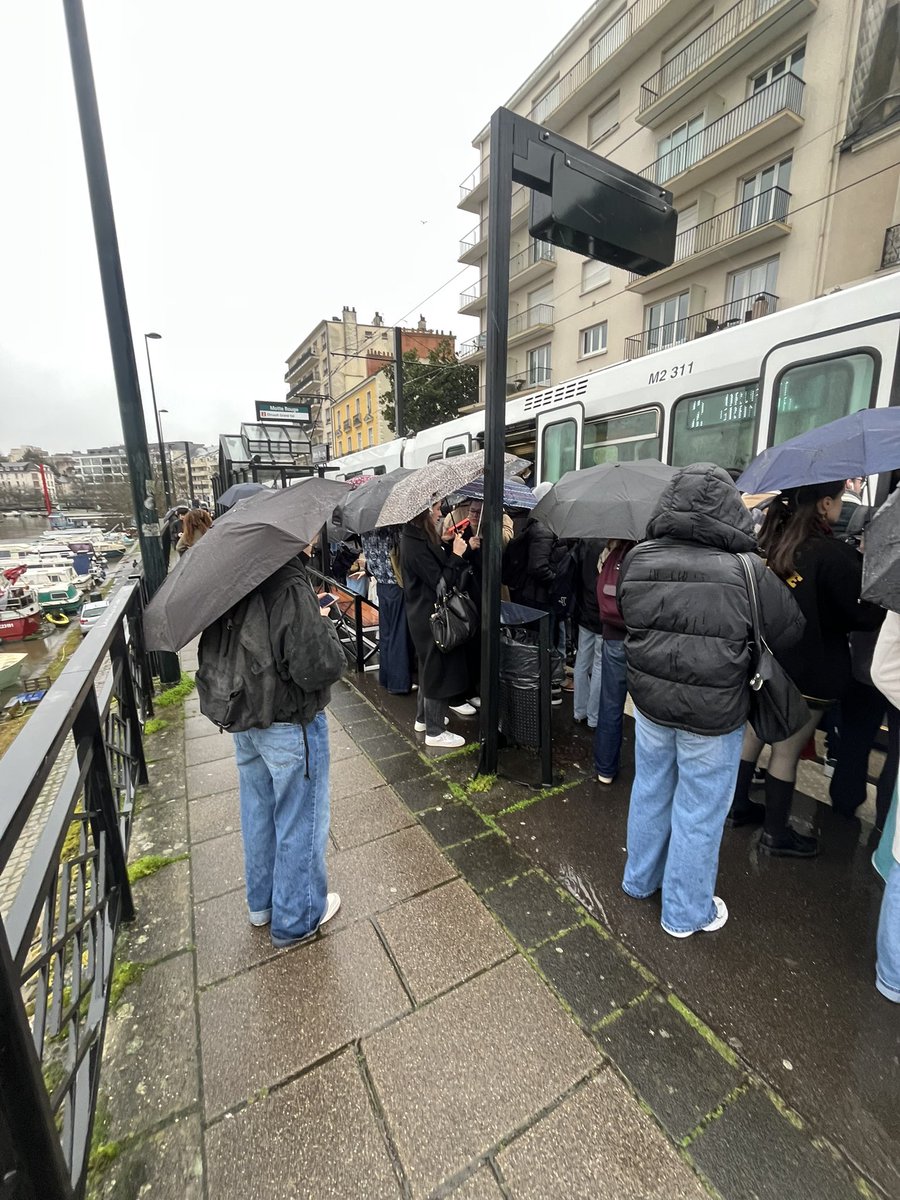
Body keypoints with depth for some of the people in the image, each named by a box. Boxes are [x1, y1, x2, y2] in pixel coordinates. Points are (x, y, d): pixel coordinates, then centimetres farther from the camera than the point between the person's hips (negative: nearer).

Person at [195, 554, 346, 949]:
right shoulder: (291, 591, -27)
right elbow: (319, 668, -27)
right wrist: (325, 629, -9)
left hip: (242, 719, 8)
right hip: (289, 726, -7)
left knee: (258, 811, 25)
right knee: (300, 820, 13)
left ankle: (261, 902, 47)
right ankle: (296, 919, 35)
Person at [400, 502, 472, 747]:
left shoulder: (418, 537, 7)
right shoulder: (417, 545, -23)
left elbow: (437, 563, 11)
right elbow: (441, 582, -24)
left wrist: (450, 546, -2)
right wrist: (456, 555, -17)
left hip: (425, 615, 10)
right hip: (430, 617, -10)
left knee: (430, 667, 22)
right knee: (438, 670, 2)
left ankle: (424, 718, 38)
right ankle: (435, 732, 16)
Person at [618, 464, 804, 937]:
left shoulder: (637, 560, -9)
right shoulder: (747, 570, -19)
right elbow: (789, 633, -6)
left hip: (650, 702, 4)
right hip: (713, 713, -3)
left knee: (649, 791, 23)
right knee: (699, 812, 15)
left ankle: (639, 879, 46)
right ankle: (686, 912, 36)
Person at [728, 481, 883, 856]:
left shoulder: (770, 542, -2)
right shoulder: (834, 554, -21)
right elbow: (868, 613, -13)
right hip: (810, 673, -6)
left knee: (754, 732, 20)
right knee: (787, 750, 8)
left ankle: (738, 805, 37)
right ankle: (776, 833, 25)